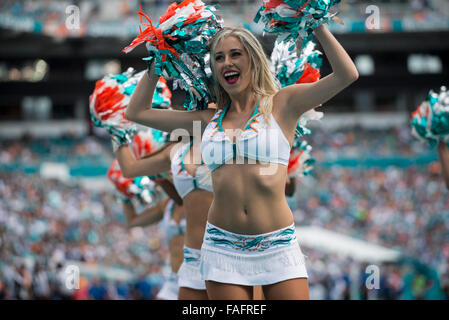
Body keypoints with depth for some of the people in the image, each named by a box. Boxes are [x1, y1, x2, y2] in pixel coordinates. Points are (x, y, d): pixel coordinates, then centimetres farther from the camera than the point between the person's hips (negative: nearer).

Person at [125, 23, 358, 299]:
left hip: (278, 246, -2)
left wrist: (317, 24, -2)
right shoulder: (209, 120, 11)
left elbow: (347, 74, -5)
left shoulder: (281, 105, 4)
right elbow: (136, 111, 18)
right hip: (224, 248, 2)